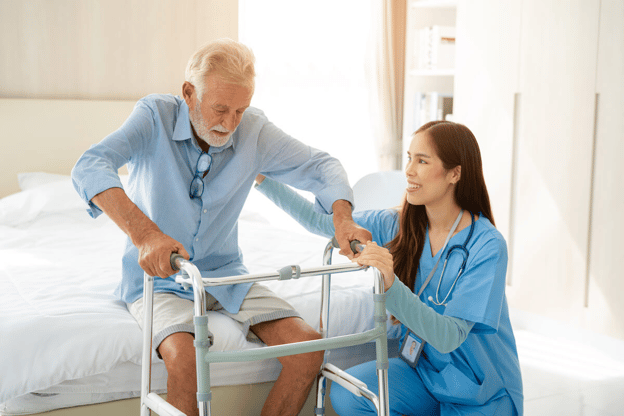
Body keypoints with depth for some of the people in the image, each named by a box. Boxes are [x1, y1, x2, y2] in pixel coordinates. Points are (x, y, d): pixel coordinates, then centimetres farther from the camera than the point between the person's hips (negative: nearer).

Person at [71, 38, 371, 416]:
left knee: (308, 345, -14)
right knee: (184, 356, -33)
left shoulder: (254, 130, -6)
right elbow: (90, 168, -29)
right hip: (160, 277, -3)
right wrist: (144, 233, -46)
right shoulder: (155, 117, -14)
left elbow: (320, 166, 0)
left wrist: (343, 218, -22)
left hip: (226, 275, 4)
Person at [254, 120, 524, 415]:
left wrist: (391, 285, -43)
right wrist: (262, 178, -2)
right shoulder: (399, 224, -4)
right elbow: (321, 222, 3)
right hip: (424, 367, 5)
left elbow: (449, 338, -29)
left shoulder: (487, 245, -21)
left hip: (484, 391, -5)